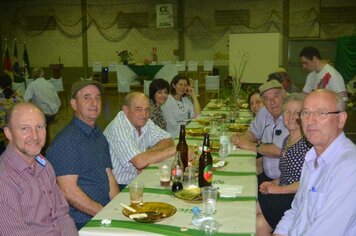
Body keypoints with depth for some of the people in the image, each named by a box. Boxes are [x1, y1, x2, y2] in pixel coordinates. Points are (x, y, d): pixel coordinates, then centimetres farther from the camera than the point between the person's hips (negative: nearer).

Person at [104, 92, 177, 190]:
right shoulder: (118, 128, -21)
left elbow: (168, 140, 3)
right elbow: (139, 162, -30)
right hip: (118, 187, -7)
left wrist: (148, 155, -15)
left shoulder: (144, 122, 3)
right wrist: (174, 149, -24)